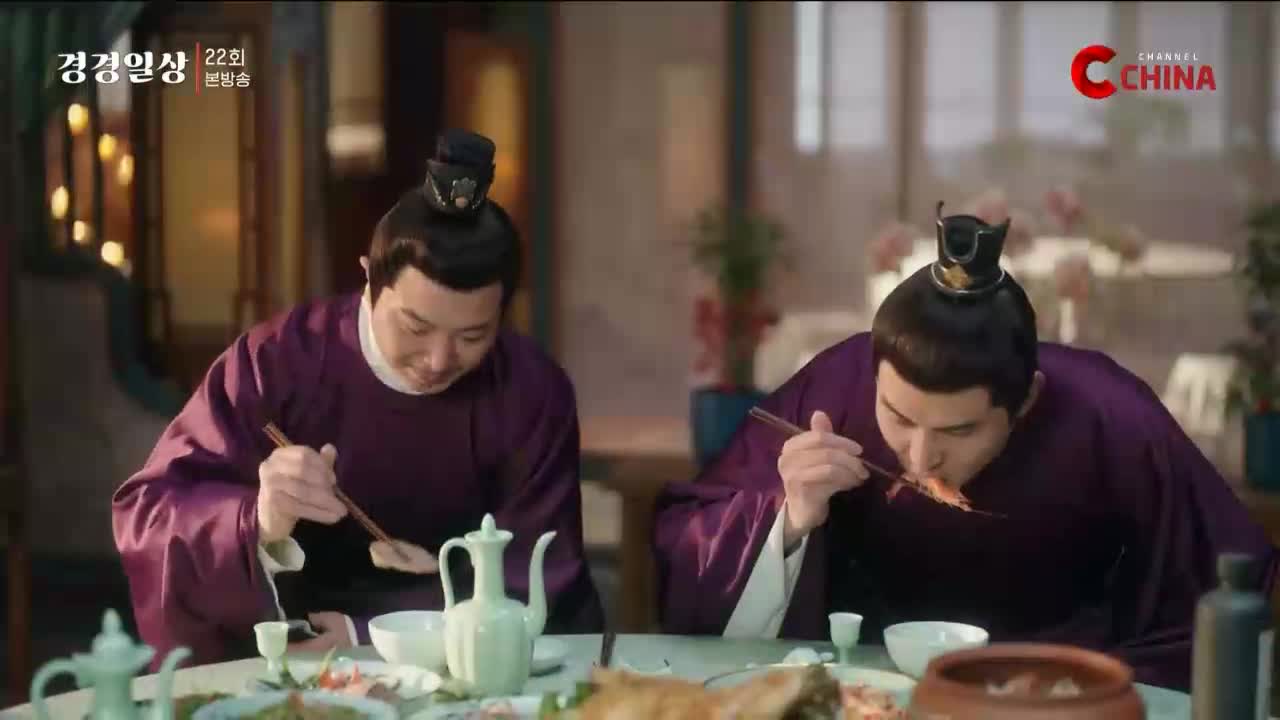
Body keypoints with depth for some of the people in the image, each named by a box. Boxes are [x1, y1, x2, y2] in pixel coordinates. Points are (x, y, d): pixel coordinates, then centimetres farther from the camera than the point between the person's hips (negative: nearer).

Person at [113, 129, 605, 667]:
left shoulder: (534, 392, -8)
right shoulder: (276, 363, -11)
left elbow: (531, 576, -10)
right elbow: (145, 511, -13)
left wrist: (367, 633, -21)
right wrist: (258, 527, -34)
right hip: (295, 655, -1)